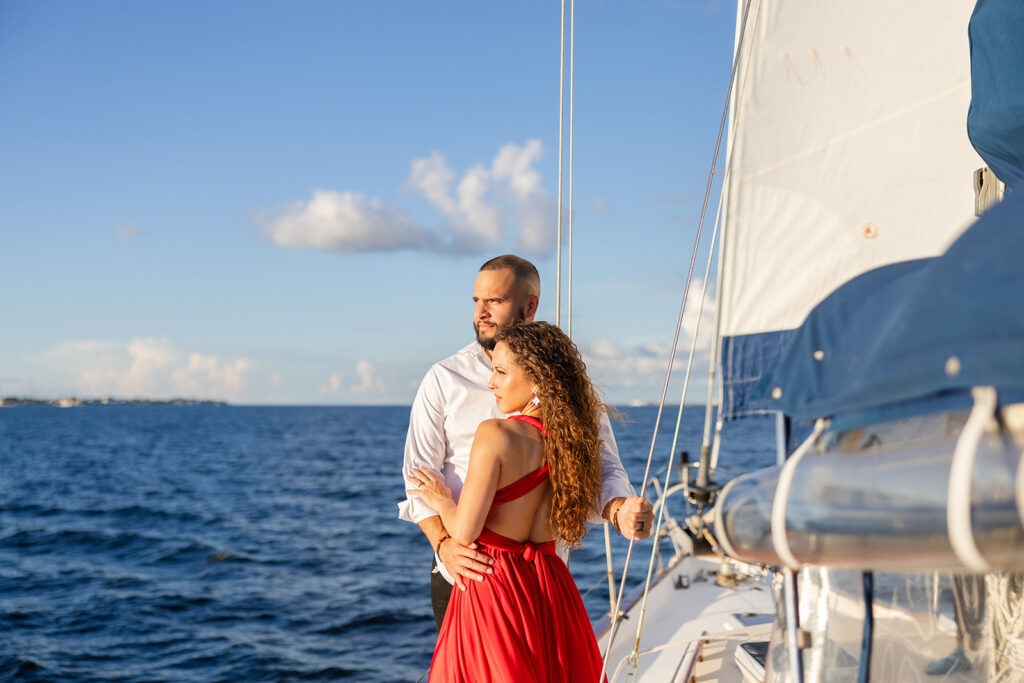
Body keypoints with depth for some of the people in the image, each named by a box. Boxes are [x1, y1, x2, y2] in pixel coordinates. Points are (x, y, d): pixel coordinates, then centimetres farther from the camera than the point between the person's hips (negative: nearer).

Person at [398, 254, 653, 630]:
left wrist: (618, 511, -24)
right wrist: (443, 543, -21)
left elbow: (602, 467, 0)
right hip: (461, 571, 0)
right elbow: (420, 472, -3)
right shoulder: (444, 379, 2)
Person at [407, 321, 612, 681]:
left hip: (493, 587, -6)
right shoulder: (571, 438, 2)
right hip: (552, 590, 6)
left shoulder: (495, 434, -16)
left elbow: (464, 531, -17)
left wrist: (440, 500, 3)